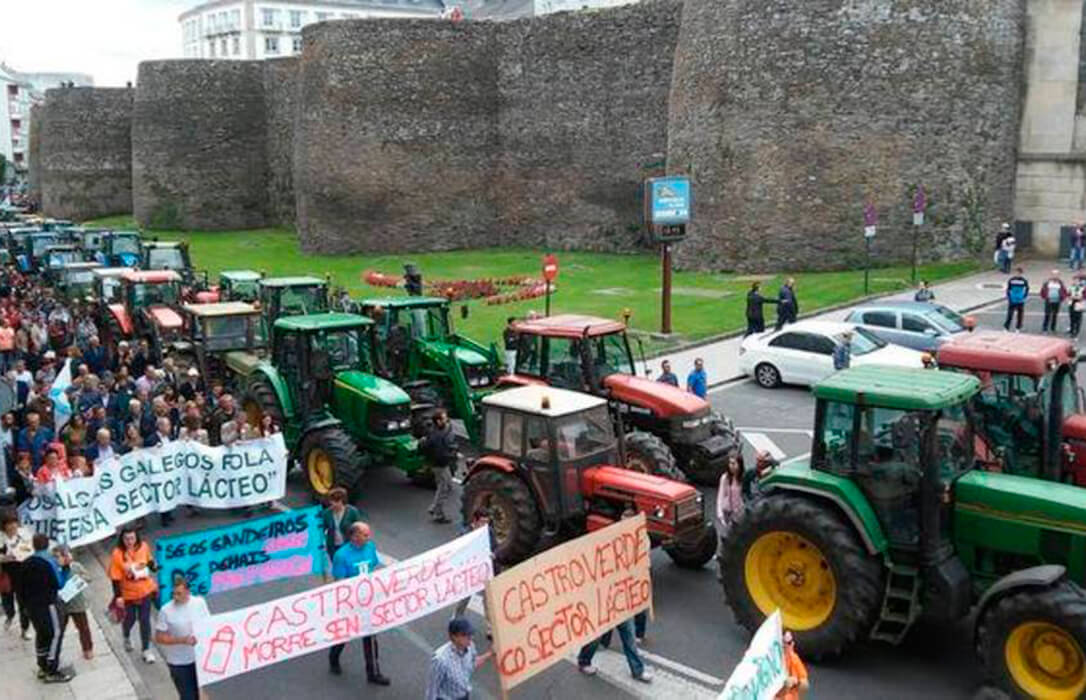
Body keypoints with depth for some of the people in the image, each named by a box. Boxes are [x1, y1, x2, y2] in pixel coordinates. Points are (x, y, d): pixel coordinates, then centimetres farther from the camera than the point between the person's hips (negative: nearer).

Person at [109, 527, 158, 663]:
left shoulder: (143, 547, -12)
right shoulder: (117, 554, -21)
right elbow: (115, 578, -16)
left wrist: (153, 564, -12)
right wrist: (118, 596, -17)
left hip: (145, 590, 1)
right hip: (128, 593, -1)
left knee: (145, 620, 4)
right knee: (130, 618, 18)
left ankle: (146, 650, 16)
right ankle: (127, 638, 52)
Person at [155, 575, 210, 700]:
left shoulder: (199, 603, -7)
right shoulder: (166, 611, -16)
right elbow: (159, 638, -12)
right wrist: (182, 640, -23)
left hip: (201, 658, 3)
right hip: (179, 663, -3)